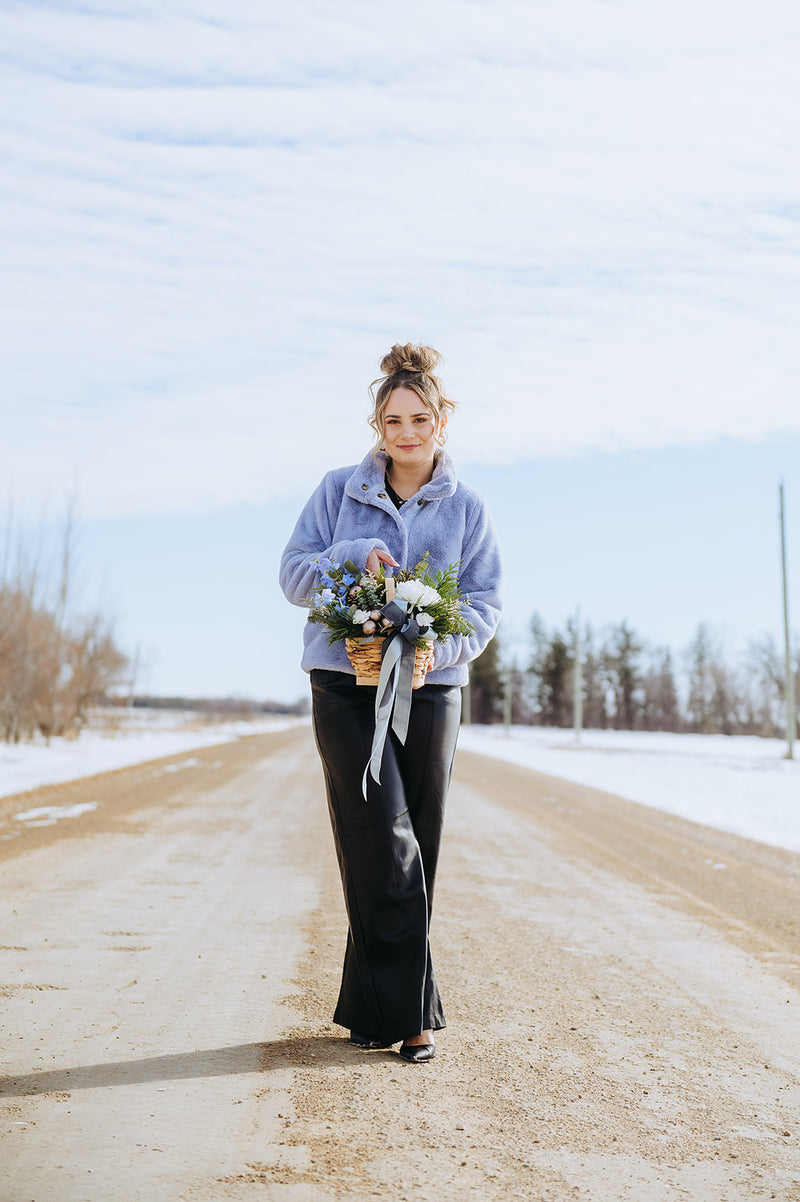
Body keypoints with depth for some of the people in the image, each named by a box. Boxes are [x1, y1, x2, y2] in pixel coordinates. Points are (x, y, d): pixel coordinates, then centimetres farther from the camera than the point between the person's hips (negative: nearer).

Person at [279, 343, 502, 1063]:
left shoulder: (467, 509, 8)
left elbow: (486, 604, 4)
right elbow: (293, 574, 4)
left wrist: (440, 648, -16)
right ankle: (409, 1011, -1)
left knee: (414, 854, 5)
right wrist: (356, 554, -15)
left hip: (431, 692, 2)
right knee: (385, 850, -10)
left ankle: (375, 1005, 20)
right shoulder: (340, 491, 7)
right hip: (346, 687, -1)